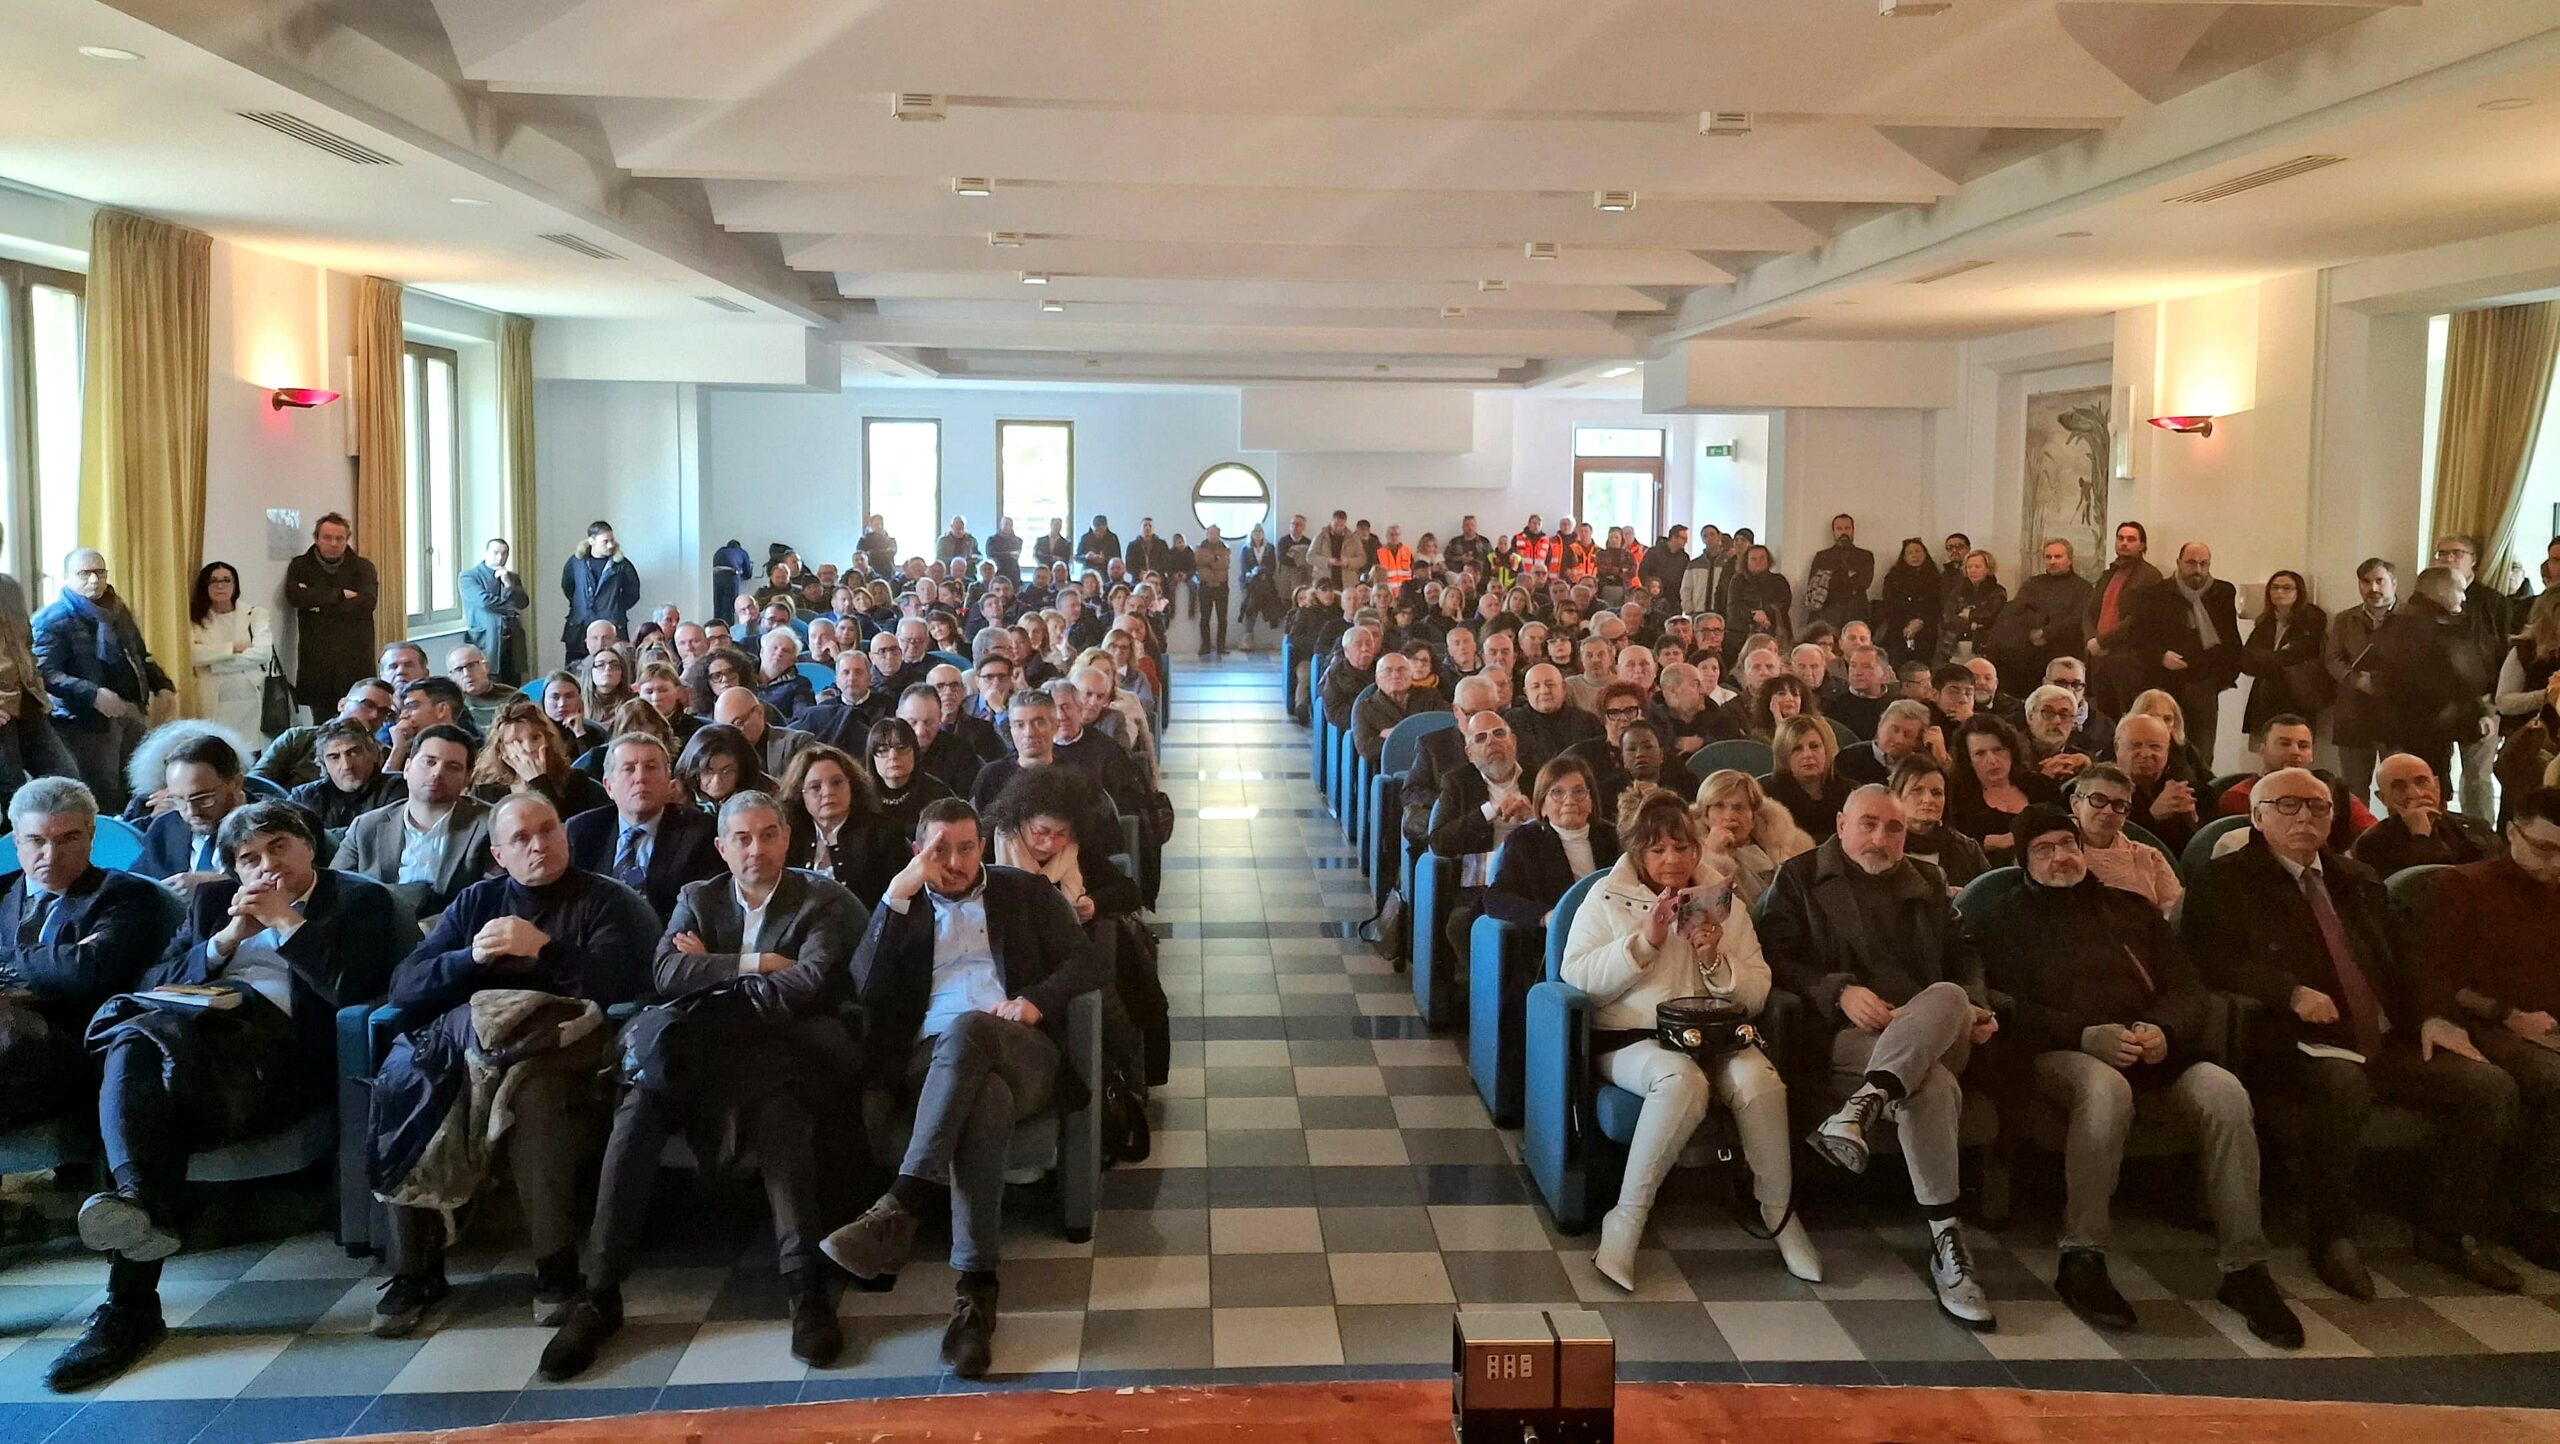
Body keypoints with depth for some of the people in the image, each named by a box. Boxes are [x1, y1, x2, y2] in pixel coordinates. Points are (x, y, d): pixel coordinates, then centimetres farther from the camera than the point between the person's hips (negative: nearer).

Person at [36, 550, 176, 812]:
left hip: (133, 714, 7)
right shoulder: (52, 620, -7)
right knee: (105, 803, -9)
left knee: (137, 795, 9)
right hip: (88, 722, -7)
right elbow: (46, 673, -18)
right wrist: (93, 695, -30)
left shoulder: (117, 609, 16)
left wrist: (162, 684, 8)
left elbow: (140, 655, 26)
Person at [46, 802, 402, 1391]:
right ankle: (139, 1201, -47)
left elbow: (352, 988, -4)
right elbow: (154, 984, 19)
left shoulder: (361, 899, 14)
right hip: (198, 1021, 5)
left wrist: (286, 921, -1)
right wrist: (226, 938, 5)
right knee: (134, 1048, -32)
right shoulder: (213, 900, 30)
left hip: (275, 1039, -5)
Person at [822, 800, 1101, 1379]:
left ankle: (901, 1206, -45)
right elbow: (867, 987, 6)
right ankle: (976, 1285, -47)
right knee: (986, 1101, -39)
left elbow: (1084, 963, 13)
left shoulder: (1027, 892, 22)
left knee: (964, 1027, -40)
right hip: (930, 1058, 1)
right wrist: (899, 892, -1)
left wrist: (1034, 1000, -8)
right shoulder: (902, 906, 24)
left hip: (1021, 1049, 0)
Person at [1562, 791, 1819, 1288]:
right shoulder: (1607, 898, 7)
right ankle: (1626, 1221, -26)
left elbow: (1756, 996, 10)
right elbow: (1576, 978, -5)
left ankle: (1779, 1213, -11)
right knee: (1682, 1080, -36)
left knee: (1758, 1078, -31)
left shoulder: (1724, 901, 15)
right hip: (1630, 1038, -3)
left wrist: (1716, 959, -9)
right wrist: (1644, 942, -14)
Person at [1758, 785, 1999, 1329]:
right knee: (1933, 1085, -37)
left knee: (1948, 996, -37)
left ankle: (1860, 1110, -51)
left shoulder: (1927, 882, 28)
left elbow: (1963, 956, 28)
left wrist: (1976, 1008, 6)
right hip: (1849, 1036, -3)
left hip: (1933, 1034, 4)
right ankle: (1946, 1246, -38)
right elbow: (1778, 958, 2)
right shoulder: (1799, 878, 14)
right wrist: (1840, 991, -14)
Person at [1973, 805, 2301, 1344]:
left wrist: (2164, 1031, -9)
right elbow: (2007, 1006, -2)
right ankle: (2081, 1259, -32)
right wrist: (2085, 1035, -17)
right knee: (2107, 1088, -39)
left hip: (2154, 1051, 4)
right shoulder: (2004, 916, 12)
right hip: (2061, 1054, -4)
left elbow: (2187, 986, 14)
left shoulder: (2132, 909, 24)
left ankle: (2243, 1268, -20)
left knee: (2226, 1094, -27)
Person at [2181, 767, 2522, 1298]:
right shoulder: (2224, 881, 3)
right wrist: (2291, 992, -24)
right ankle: (2332, 1239, -18)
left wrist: (2435, 1014, 3)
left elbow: (2402, 960, 23)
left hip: (2386, 1043, 7)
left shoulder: (2359, 880, 25)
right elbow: (2213, 961, -10)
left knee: (2490, 1085, -12)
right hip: (2299, 1045, -7)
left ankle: (2448, 1233, 5)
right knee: (2342, 1084, -37)